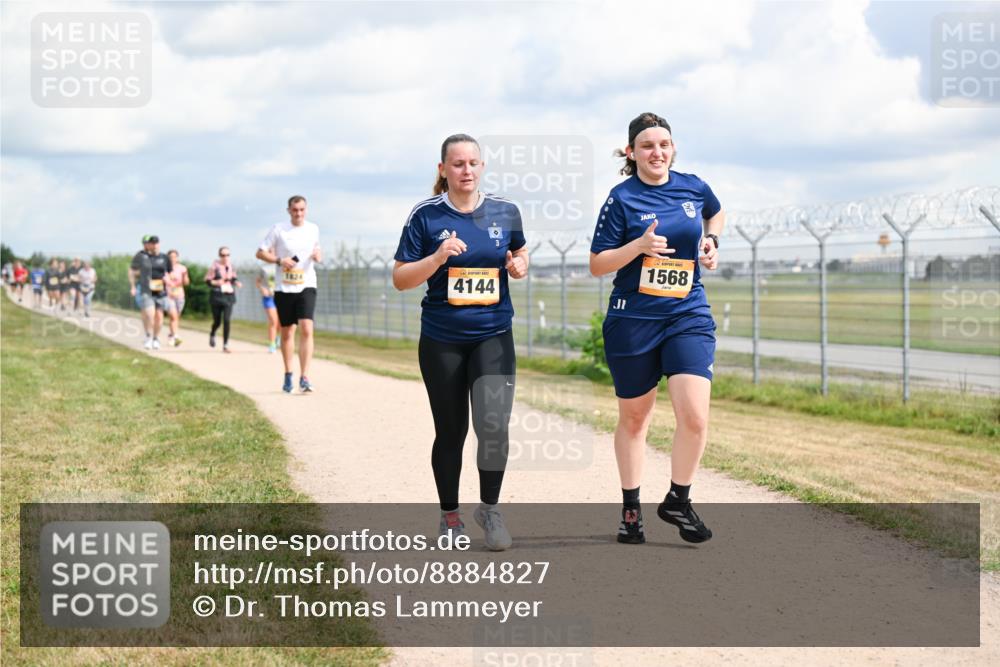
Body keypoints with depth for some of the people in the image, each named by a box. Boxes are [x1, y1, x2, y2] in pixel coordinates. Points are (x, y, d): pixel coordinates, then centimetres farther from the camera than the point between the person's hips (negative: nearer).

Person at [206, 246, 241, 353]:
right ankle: (212, 335, 43)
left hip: (229, 296, 2)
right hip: (217, 296, -2)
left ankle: (225, 345, -4)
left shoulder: (231, 266, 4)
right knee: (217, 321, 8)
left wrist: (236, 282, -3)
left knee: (227, 320, -9)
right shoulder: (215, 266, -8)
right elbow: (207, 280, -5)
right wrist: (216, 282, -21)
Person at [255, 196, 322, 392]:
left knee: (306, 330, -16)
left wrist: (318, 255, -2)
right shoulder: (278, 229, -2)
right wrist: (279, 260, -15)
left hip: (306, 286, 0)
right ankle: (288, 376, 24)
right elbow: (260, 252, 1)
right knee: (287, 332, 9)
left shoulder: (313, 229, 7)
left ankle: (304, 378, -18)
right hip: (284, 288, 0)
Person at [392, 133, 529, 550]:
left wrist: (520, 266, -3)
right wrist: (438, 257, -20)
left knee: (494, 425, -15)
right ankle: (449, 516, 27)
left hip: (493, 336, 1)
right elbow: (400, 279, -4)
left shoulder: (505, 212, 2)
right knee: (450, 431, 8)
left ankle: (489, 509, 7)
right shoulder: (426, 215, -5)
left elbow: (520, 254, 20)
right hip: (442, 340, -1)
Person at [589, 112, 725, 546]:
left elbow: (716, 214, 29)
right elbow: (597, 265, -6)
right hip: (633, 320, -2)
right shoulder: (622, 198, -6)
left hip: (688, 316, 2)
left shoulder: (694, 187, 5)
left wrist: (711, 241, 9)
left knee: (694, 415, -13)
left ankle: (678, 501, 8)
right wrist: (640, 245, -20)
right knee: (633, 417, 11)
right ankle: (631, 509, 27)